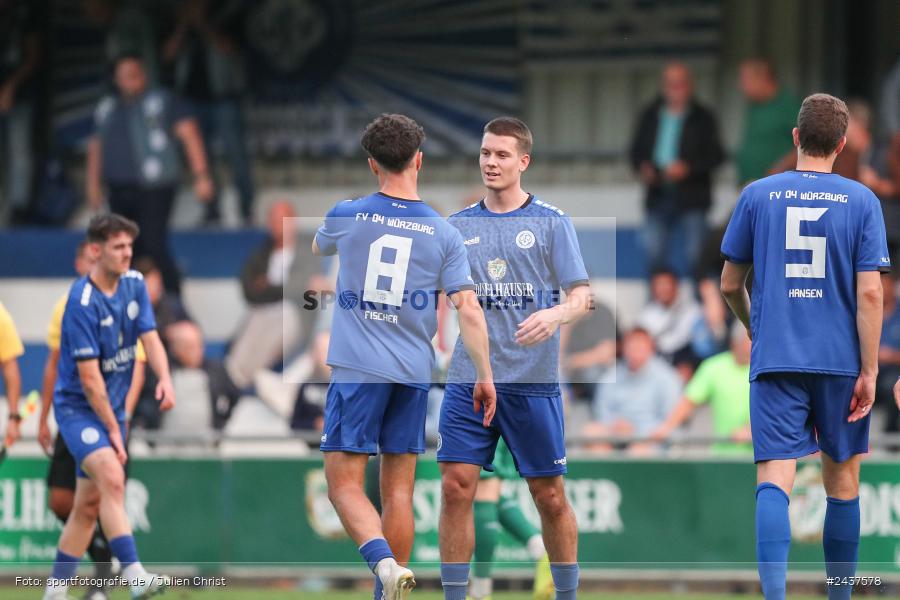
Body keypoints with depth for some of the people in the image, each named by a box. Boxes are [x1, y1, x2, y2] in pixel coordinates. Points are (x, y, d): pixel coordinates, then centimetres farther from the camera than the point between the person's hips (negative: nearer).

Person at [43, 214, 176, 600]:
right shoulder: (82, 302, -20)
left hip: (112, 408, 8)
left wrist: (164, 379, -22)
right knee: (112, 479, -28)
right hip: (78, 406, -8)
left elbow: (150, 337, -1)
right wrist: (113, 429, -16)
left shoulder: (134, 284, 4)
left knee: (90, 504, 10)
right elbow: (89, 378, -19)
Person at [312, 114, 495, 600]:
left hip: (358, 371, -2)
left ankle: (384, 561, -28)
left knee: (344, 485, -3)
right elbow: (469, 310, -4)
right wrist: (485, 377, 2)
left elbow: (318, 248, 24)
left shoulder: (346, 217, 0)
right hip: (413, 374, 3)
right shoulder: (443, 234, 2)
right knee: (398, 491, 9)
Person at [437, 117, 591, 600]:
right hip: (468, 379, 2)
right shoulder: (458, 226, 10)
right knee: (456, 489, -6)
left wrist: (556, 314, -23)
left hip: (533, 380, -2)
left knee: (550, 497, 3)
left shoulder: (551, 223, 1)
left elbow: (582, 296, -3)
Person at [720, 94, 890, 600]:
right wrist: (869, 372, -3)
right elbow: (870, 294, -7)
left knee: (775, 477, -8)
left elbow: (730, 284, 10)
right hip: (840, 361, 0)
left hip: (775, 360, 0)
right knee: (843, 481, 14)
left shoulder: (757, 196, 2)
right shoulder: (861, 201, -1)